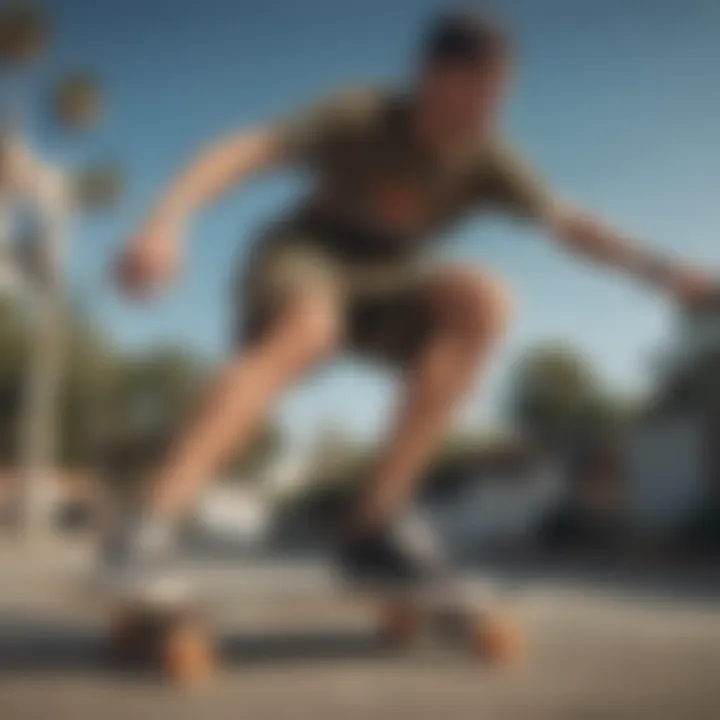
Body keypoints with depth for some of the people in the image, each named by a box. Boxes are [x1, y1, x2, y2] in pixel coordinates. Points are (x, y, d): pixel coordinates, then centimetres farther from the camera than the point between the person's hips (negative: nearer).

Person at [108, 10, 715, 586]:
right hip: (301, 264, -4)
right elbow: (246, 150, -29)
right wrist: (166, 223, -45)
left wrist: (665, 273, -14)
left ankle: (374, 517, -25)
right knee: (309, 330, -41)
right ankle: (154, 523, -47)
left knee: (484, 298, -25)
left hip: (382, 291, 5)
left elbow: (570, 225, -4)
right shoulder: (360, 116, -19)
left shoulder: (487, 162, -8)